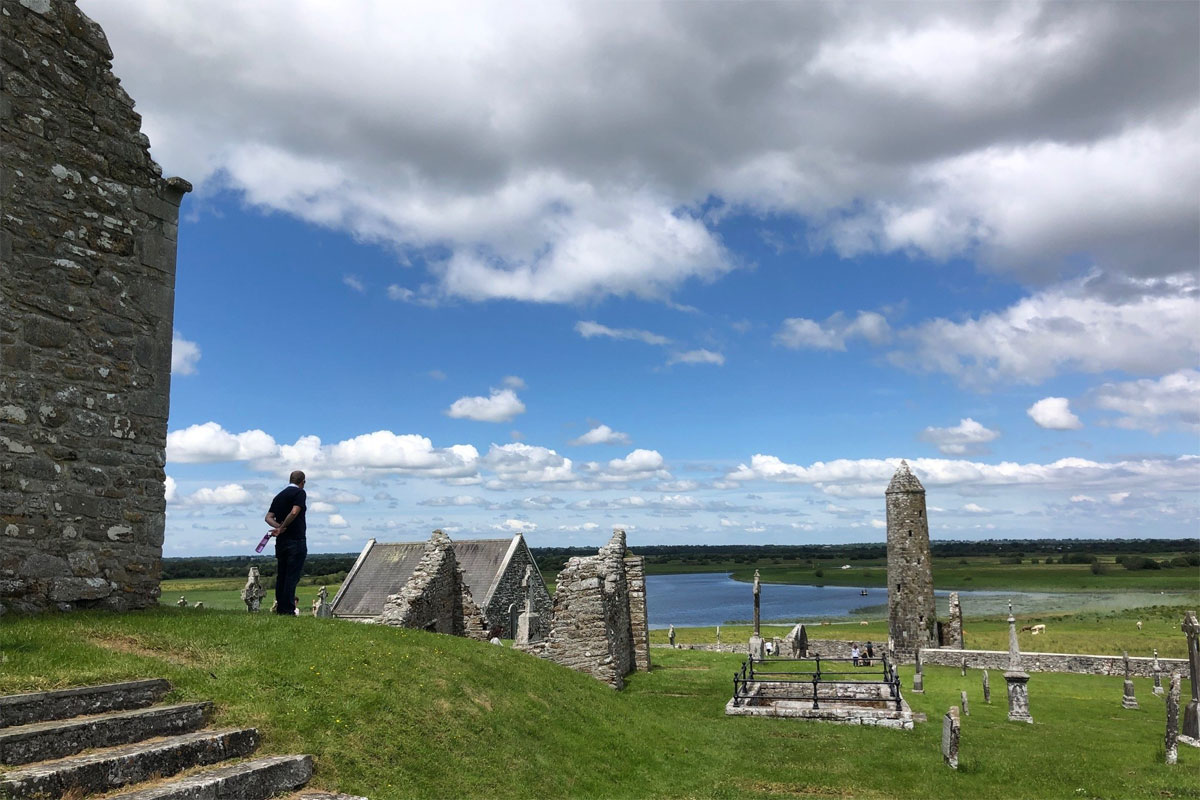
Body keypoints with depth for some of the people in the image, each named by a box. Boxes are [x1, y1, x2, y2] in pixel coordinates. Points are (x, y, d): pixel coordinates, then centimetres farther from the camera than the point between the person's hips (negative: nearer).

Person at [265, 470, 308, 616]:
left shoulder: (279, 496, 16)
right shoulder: (299, 493, -6)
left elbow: (268, 517, 8)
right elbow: (294, 512, -21)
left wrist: (278, 527, -6)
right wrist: (282, 527, -11)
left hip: (281, 541, 7)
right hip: (296, 540, -7)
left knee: (281, 575, 12)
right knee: (292, 576, -5)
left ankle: (280, 608, 15)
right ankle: (288, 610, -7)